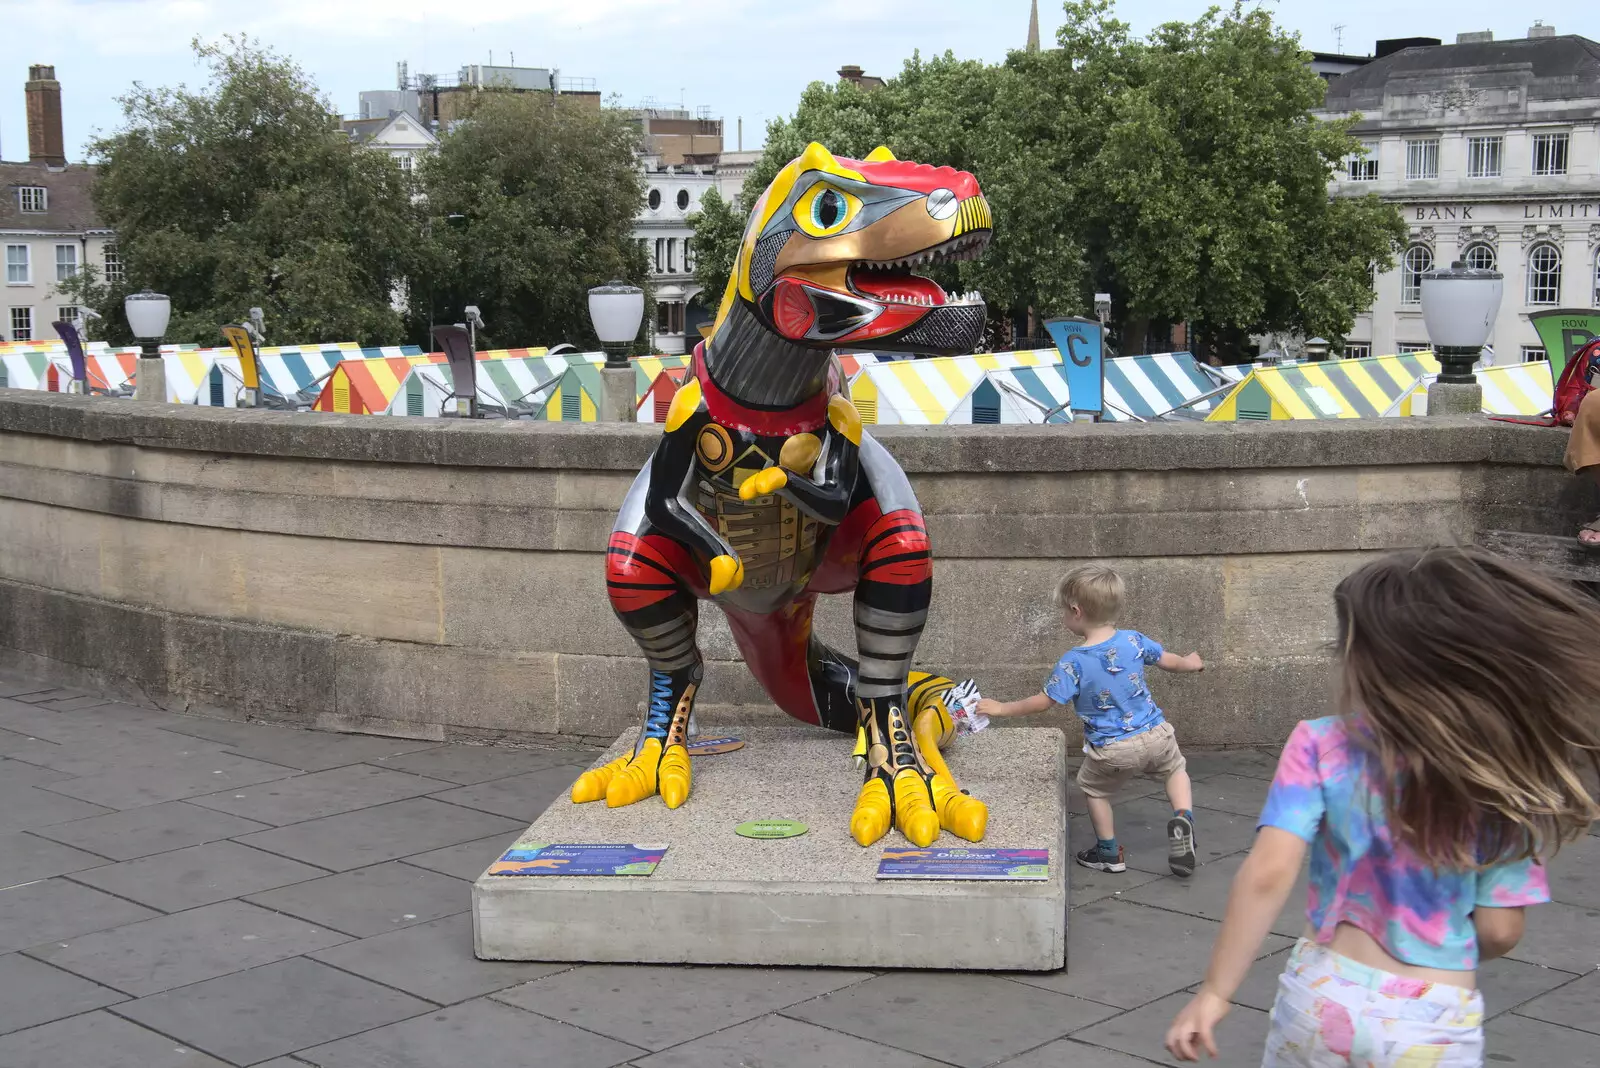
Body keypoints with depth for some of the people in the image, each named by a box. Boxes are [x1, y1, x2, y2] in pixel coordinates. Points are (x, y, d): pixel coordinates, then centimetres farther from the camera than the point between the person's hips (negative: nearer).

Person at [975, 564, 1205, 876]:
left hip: (1112, 751, -3)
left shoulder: (1074, 663, -17)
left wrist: (1003, 708, 4)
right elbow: (1168, 661, 11)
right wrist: (1191, 663, 35)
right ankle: (1183, 818, 3)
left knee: (1094, 788, 25)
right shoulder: (1134, 641, -6)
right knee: (1176, 768, 29)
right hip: (1156, 735, 3)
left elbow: (1044, 701, -9)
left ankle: (1109, 853, 32)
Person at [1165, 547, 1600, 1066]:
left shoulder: (1320, 747, -11)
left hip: (1323, 997, 0)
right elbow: (1499, 931, -5)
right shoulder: (1498, 777, -7)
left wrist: (1215, 991, -13)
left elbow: (1268, 873, -19)